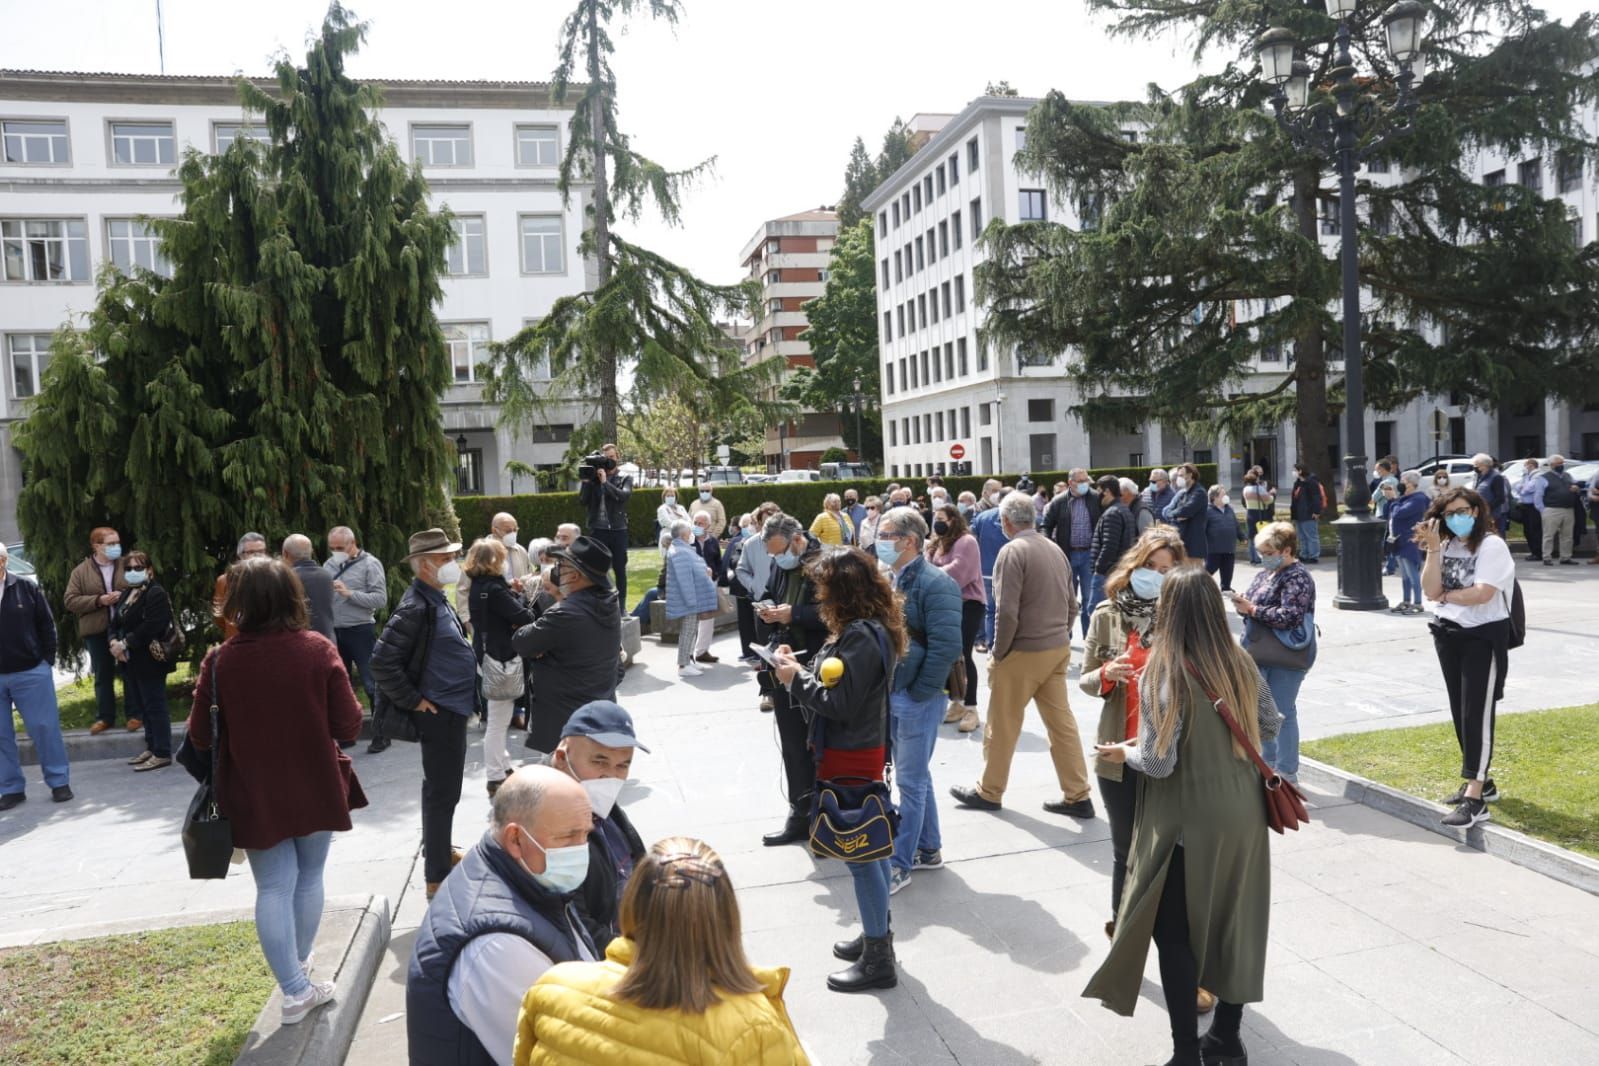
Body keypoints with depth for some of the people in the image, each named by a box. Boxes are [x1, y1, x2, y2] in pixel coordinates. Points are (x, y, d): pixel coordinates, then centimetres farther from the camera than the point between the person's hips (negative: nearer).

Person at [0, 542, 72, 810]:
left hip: (31, 673, -2)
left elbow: (47, 625, 4)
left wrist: (47, 661, -1)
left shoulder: (25, 588, -1)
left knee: (45, 728, 1)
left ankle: (59, 782, 10)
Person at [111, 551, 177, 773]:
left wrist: (124, 643, -18)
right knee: (143, 706, 14)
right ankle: (152, 747, 23)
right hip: (131, 661, 9)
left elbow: (150, 627, -21)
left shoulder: (156, 594, -12)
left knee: (154, 706, -5)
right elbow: (115, 623, 15)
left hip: (149, 660, -9)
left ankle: (162, 754, -2)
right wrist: (114, 641, -5)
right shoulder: (126, 594, 17)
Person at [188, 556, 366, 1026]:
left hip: (256, 796, 0)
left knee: (273, 888, 9)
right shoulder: (319, 651, -14)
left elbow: (200, 737, -5)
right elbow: (349, 725, -10)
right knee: (309, 877, 18)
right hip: (315, 789, 1)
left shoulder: (221, 661, -13)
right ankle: (299, 965, 35)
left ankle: (295, 989, 10)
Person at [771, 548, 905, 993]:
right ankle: (877, 936, 35)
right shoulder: (864, 630, 9)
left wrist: (796, 679, -14)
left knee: (860, 855, -1)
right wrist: (800, 670, 0)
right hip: (861, 752, 11)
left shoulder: (861, 637, -23)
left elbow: (841, 703, -25)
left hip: (851, 758, -11)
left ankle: (878, 961, 11)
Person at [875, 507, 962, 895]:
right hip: (890, 695, 8)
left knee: (911, 782, 2)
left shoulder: (935, 583, -17)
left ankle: (900, 863, 12)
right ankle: (928, 849, 32)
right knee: (916, 777, 18)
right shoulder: (888, 579, 9)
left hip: (917, 700, -8)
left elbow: (946, 646, -22)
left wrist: (916, 693, -17)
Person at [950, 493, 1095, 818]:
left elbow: (1007, 611, -20)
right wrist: (1060, 636, 17)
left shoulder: (1013, 551, -15)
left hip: (1024, 652, -7)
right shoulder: (1055, 549, 7)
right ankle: (1078, 796, 14)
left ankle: (989, 792, 21)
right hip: (1059, 648, 7)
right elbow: (1072, 605, 12)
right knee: (1061, 721, 11)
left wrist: (999, 654, -9)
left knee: (1002, 725, 8)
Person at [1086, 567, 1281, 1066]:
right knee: (1235, 923, 18)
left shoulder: (1162, 672, -20)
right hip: (1242, 811, 6)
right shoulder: (1239, 660, -2)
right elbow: (1269, 724, 10)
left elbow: (1159, 762, -21)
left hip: (1191, 821, -6)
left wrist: (1123, 752, -2)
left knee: (1175, 934, 8)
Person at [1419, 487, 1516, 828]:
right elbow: (1431, 591, -5)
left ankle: (1476, 799, -8)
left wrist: (1446, 596, -6)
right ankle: (1481, 780, 28)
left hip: (1483, 638, -7)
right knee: (1460, 713, 13)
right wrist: (1433, 549, -11)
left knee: (1477, 714, -8)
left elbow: (1481, 594, -22)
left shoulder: (1493, 546, -11)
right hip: (1448, 636, 7)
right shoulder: (1447, 546, 7)